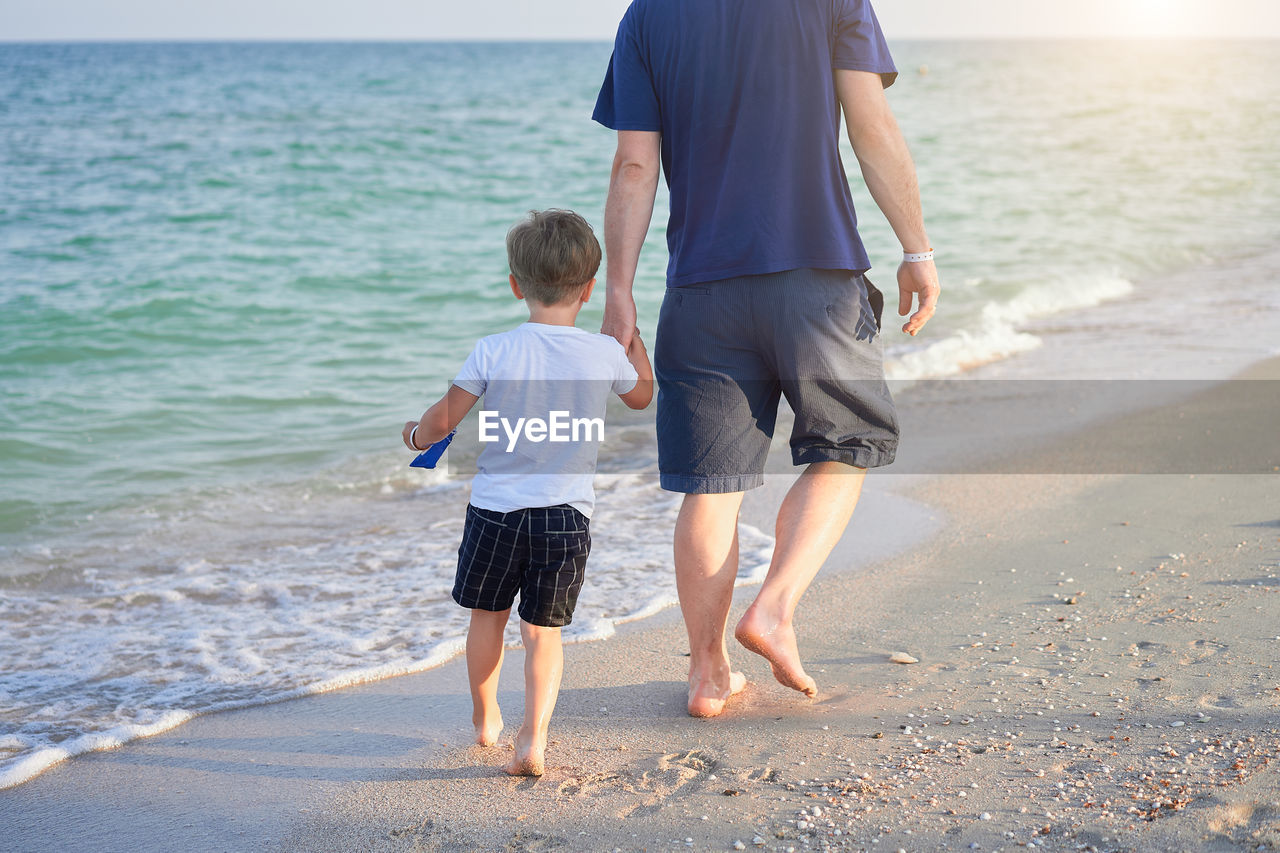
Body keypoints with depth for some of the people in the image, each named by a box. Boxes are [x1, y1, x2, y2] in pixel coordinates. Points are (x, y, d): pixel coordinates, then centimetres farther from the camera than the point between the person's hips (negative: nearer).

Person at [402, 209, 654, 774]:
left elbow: (443, 419, -2)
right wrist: (631, 335, 33)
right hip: (568, 515, 1)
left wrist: (417, 436, 20)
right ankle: (534, 737, -5)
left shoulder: (493, 353, -10)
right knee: (544, 631, 7)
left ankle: (485, 718, 37)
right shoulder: (606, 354, -4)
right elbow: (642, 395, 18)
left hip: (496, 508, 0)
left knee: (487, 616, 19)